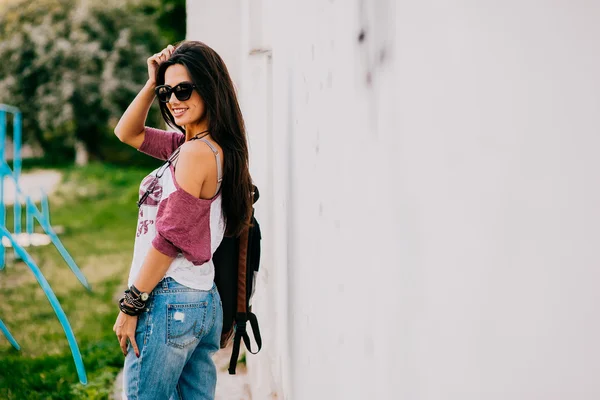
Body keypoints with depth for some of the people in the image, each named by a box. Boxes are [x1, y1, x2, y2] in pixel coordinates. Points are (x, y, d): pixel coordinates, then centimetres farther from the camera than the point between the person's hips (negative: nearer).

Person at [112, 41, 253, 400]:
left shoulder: (197, 152, -15)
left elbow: (168, 238, -16)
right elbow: (127, 133, 24)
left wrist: (130, 306, -11)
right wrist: (153, 84, 10)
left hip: (169, 302, -9)